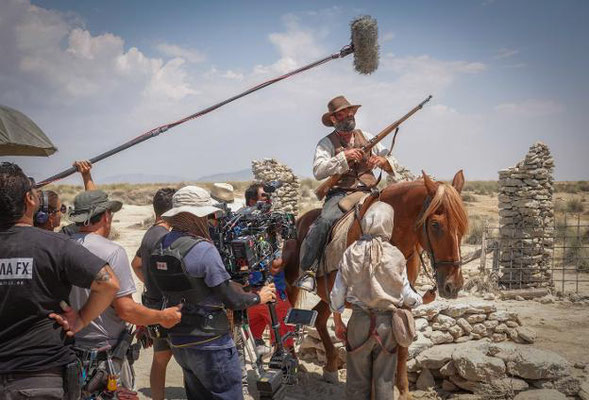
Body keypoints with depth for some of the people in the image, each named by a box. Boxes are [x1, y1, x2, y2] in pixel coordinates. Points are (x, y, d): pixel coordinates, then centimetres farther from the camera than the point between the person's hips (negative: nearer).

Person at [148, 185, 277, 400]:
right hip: (209, 343, -8)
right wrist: (259, 297, -1)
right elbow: (232, 299, -17)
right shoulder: (203, 249, -22)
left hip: (178, 342, 8)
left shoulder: (160, 247, 1)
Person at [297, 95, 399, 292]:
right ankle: (308, 272, -28)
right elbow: (318, 171, -8)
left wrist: (382, 161, -3)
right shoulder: (327, 143, 9)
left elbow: (393, 163, 21)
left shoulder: (367, 138, 20)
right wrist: (343, 157, -15)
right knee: (323, 222, -32)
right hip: (340, 193, -3)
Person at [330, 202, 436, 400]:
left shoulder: (351, 253, -7)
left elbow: (337, 293, -3)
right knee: (384, 380, 13)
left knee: (357, 379, 13)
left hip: (359, 321, 1)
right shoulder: (395, 256, -10)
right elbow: (406, 295, -3)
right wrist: (422, 300, 17)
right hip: (387, 322, -1)